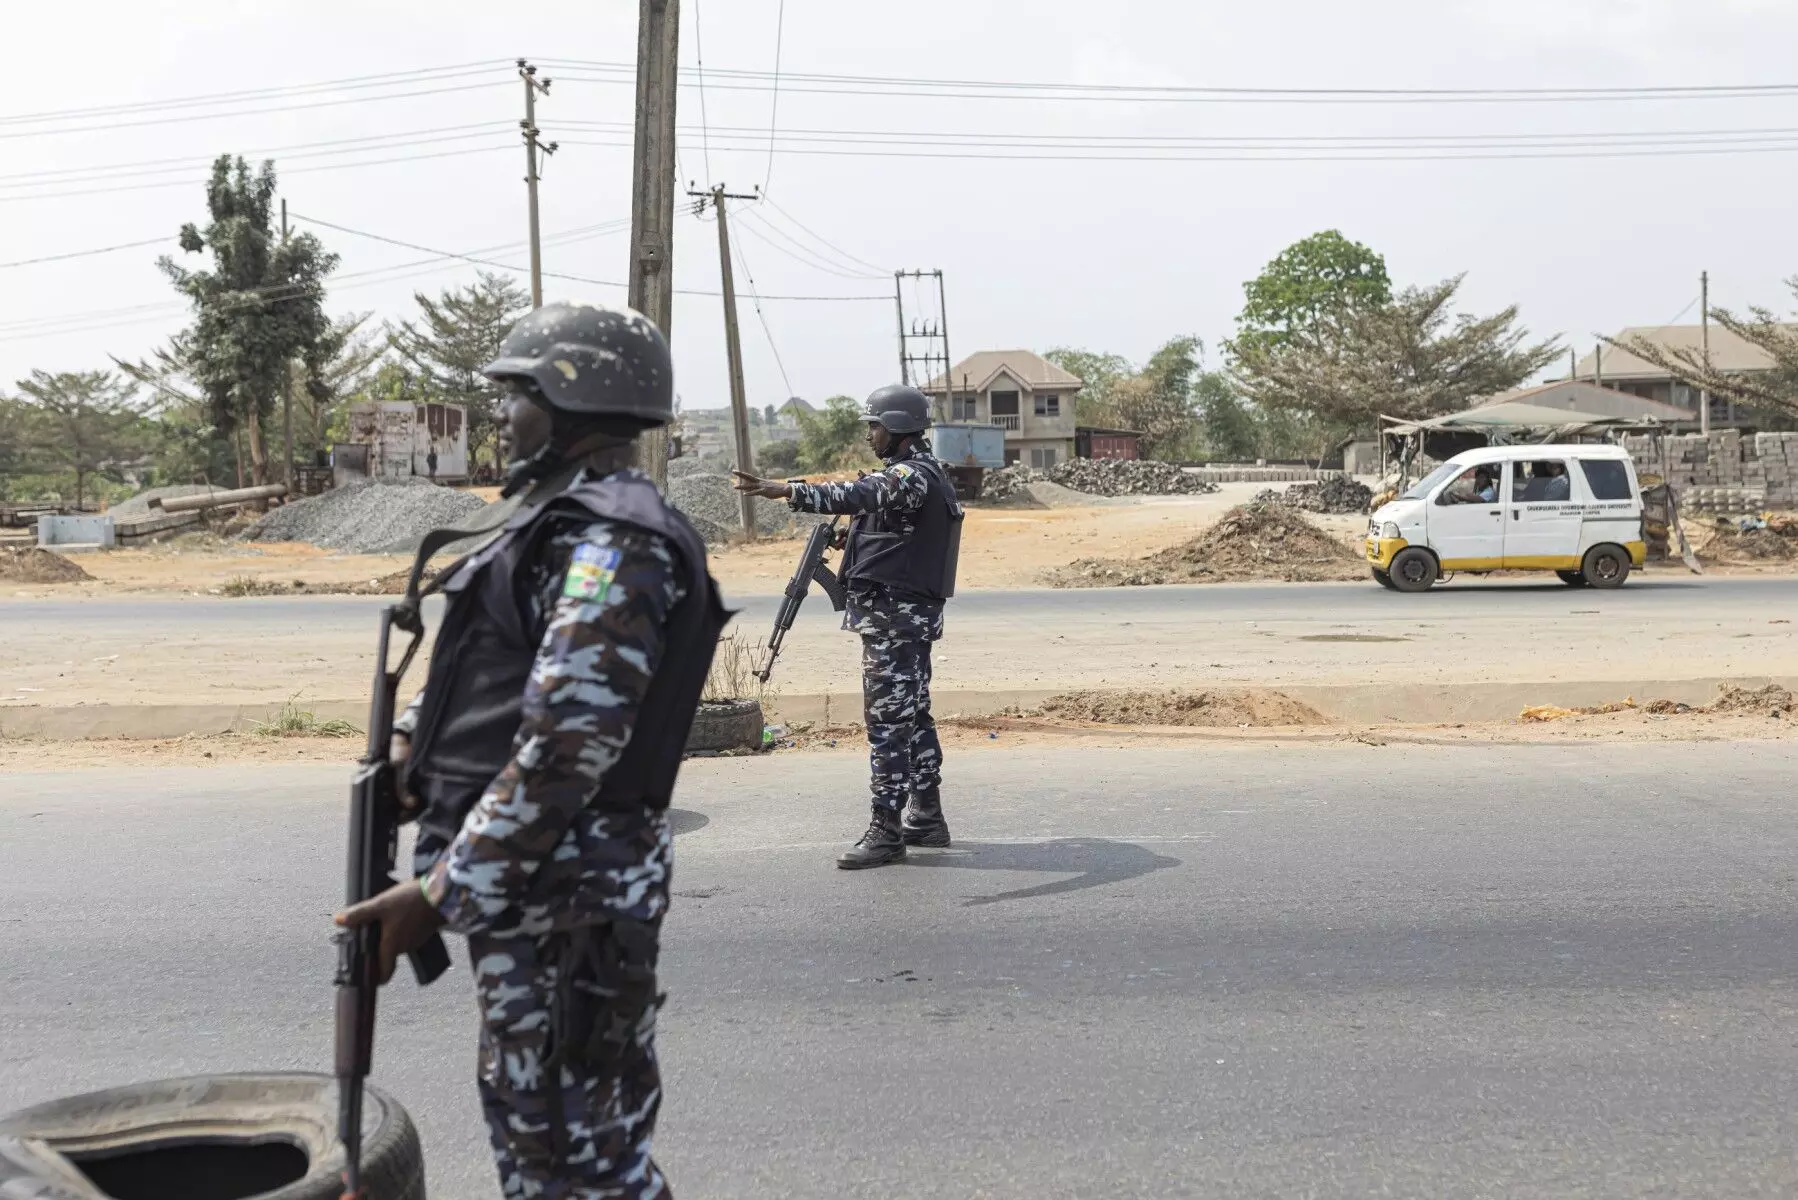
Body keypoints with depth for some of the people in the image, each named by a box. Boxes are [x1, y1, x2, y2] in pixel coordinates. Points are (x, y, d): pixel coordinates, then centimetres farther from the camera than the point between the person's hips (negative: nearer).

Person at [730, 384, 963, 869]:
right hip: (911, 613, 11)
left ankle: (886, 831, -4)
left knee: (887, 720, -8)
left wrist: (786, 491, -46)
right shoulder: (913, 472, 18)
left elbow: (860, 496, -35)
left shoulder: (915, 475, -16)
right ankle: (926, 818, 23)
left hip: (893, 615, -11)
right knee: (913, 716, 15)